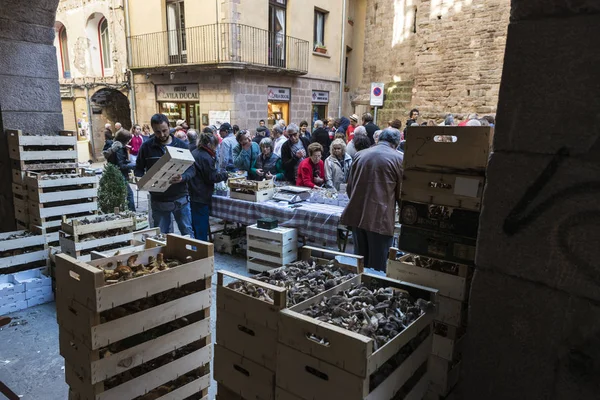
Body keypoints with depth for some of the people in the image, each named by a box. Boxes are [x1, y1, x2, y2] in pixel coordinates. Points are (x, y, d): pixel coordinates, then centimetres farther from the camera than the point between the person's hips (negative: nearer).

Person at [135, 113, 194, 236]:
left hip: (180, 199, 0)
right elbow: (139, 169, 7)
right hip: (158, 201, 1)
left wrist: (182, 178, -23)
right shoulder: (146, 146, 0)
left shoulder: (181, 145, 0)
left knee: (187, 233, 9)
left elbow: (191, 169, -1)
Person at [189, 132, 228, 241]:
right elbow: (212, 178, -15)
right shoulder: (206, 157, -16)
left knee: (195, 227, 17)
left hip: (192, 196, 9)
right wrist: (224, 174, 0)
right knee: (202, 229, -1)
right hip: (202, 198, -9)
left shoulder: (194, 153, 12)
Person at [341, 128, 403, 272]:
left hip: (356, 214, 5)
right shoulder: (398, 158, -2)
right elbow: (402, 192, 1)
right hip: (380, 217, -5)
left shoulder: (360, 155, 11)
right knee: (378, 265, 4)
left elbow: (349, 187, 16)